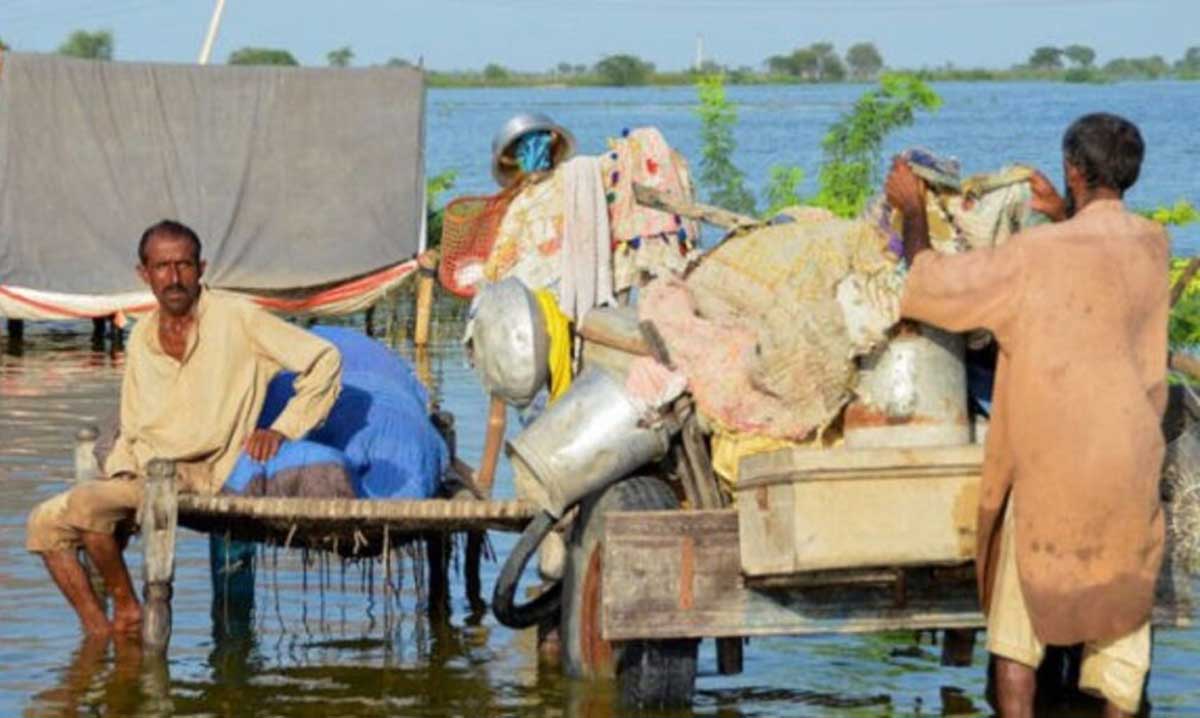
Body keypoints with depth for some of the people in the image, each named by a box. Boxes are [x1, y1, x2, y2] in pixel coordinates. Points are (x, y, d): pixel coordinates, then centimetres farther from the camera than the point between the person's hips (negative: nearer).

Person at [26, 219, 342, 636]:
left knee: (84, 504, -26)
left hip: (203, 478, -7)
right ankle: (99, 635, -6)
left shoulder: (236, 319, -6)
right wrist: (119, 472, 0)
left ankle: (127, 611, -7)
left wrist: (283, 430, -12)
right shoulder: (141, 339, 14)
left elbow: (324, 359, -7)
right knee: (46, 521, -4)